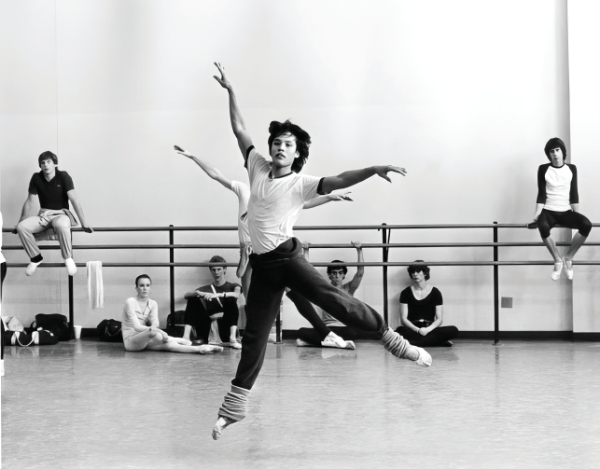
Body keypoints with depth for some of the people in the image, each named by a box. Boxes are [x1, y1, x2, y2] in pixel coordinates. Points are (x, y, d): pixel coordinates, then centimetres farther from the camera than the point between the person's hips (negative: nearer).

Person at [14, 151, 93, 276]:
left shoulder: (63, 177, -11)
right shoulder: (36, 178, -2)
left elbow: (74, 200, -14)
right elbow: (30, 202, 7)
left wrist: (84, 224, -17)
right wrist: (20, 223, 10)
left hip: (61, 213, -4)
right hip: (43, 215, 4)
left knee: (61, 225, -41)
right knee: (22, 227, -24)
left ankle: (68, 258, -20)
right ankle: (35, 257, -3)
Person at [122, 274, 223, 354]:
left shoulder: (153, 304, 8)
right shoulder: (130, 302, -9)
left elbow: (155, 323, -8)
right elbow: (136, 326, -19)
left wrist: (153, 327, -34)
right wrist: (153, 329, -33)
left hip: (144, 340, 6)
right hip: (130, 341, -6)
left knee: (167, 345, -28)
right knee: (156, 334, -37)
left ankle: (199, 349, -38)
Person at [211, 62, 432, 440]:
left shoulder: (301, 183, -4)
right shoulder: (258, 167, 9)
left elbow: (338, 181, -19)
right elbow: (240, 129, 16)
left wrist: (374, 169, -33)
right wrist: (230, 90, 16)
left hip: (287, 256, -4)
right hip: (262, 264, 4)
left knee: (334, 299, -22)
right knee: (254, 336, 9)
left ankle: (393, 339, -13)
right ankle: (233, 408, 15)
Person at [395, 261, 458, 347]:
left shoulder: (435, 292, 8)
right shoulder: (406, 293, 7)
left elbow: (439, 319, 4)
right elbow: (403, 318, 0)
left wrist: (427, 329, -16)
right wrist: (418, 330, -18)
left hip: (430, 329, 1)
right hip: (413, 330, -1)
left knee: (453, 330, -26)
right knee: (400, 330, -37)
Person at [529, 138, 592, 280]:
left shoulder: (571, 168, 6)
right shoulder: (543, 169, 0)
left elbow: (574, 194, 7)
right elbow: (541, 195, -2)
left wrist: (577, 215, 1)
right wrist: (536, 216, -10)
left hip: (566, 211, 2)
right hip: (548, 210, -2)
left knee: (586, 224, -29)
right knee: (543, 226, -39)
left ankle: (568, 258, -10)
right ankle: (558, 260, -17)